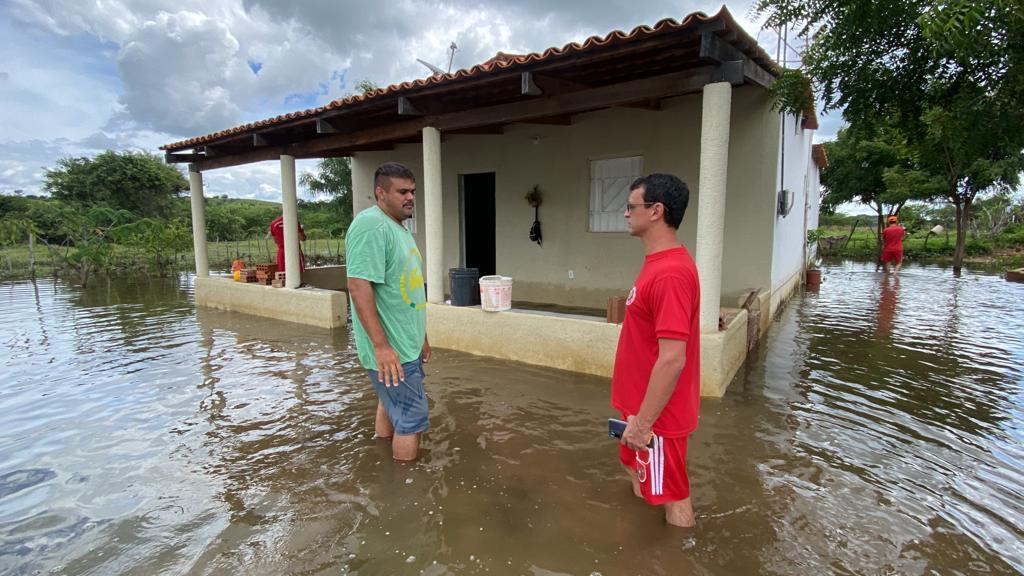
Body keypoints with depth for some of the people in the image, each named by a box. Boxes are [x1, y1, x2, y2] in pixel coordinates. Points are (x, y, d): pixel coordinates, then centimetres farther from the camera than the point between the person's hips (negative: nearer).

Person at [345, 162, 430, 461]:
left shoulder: (398, 227, 14)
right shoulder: (371, 226, -17)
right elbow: (358, 285, -25)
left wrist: (420, 336, 21)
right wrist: (381, 345, -27)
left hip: (406, 344, 10)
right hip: (390, 349, -10)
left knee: (390, 406, 20)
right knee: (412, 419, 0)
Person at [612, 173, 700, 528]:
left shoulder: (670, 273, -26)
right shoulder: (659, 264, 6)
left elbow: (672, 359, -29)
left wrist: (643, 421, -22)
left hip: (657, 417, -10)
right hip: (644, 406, 10)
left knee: (670, 497, 10)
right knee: (641, 479, 25)